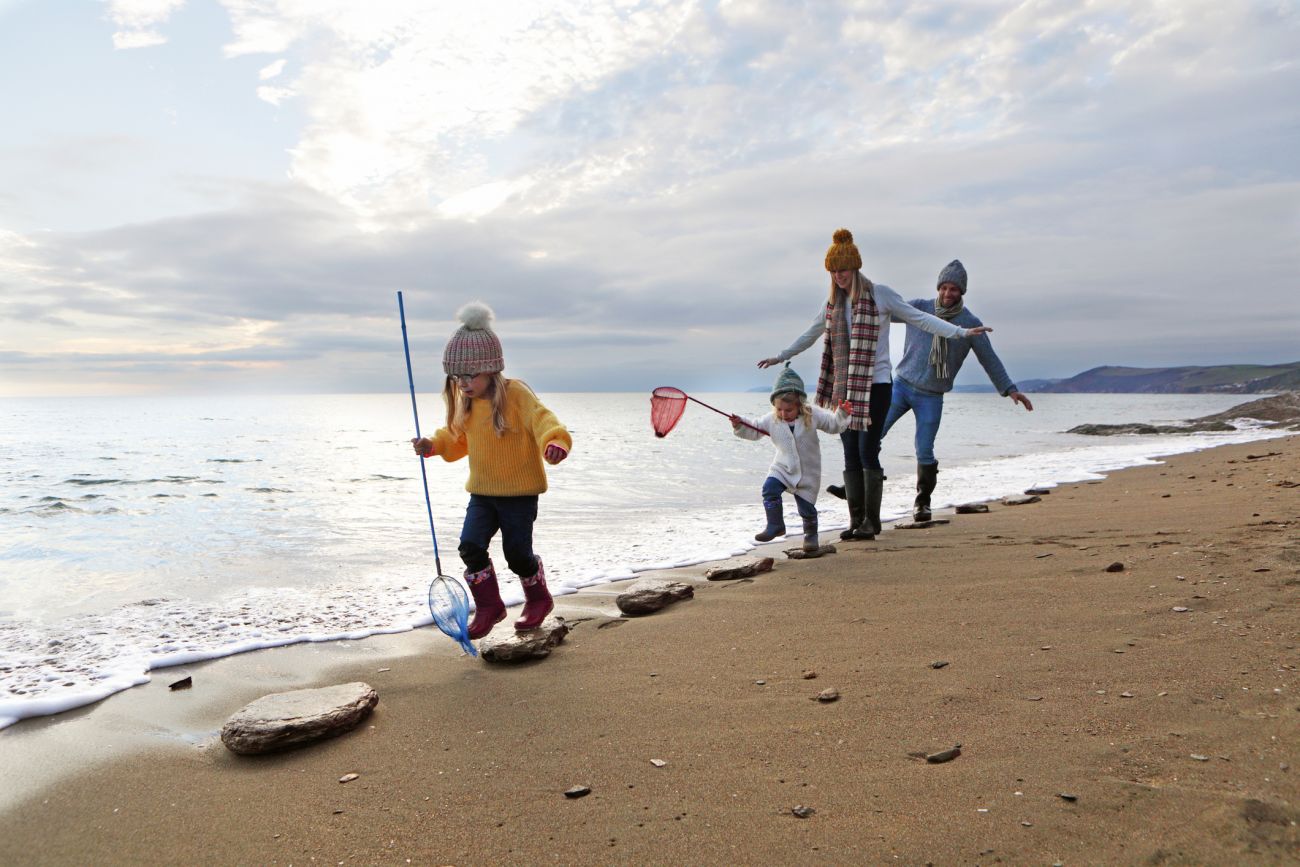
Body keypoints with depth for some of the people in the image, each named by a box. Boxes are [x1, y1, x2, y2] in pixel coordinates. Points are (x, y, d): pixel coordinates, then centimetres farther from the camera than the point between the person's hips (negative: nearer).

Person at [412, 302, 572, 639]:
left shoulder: (516, 395, -17)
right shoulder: (465, 402, 4)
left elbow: (542, 420, -30)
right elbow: (457, 438, 18)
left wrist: (555, 442, -51)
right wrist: (432, 444, 0)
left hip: (519, 491, -6)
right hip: (482, 491, 6)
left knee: (517, 553, 1)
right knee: (471, 545, -6)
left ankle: (538, 599, 30)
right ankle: (488, 607, 12)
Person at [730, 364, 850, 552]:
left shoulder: (812, 414, -12)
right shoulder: (771, 419, -8)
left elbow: (834, 425, -3)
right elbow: (754, 430, 4)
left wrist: (842, 414, -20)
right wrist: (740, 426, -12)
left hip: (808, 472, -2)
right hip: (782, 467, 2)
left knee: (806, 507, 3)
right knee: (770, 489, -22)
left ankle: (811, 534, 30)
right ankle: (775, 525, -6)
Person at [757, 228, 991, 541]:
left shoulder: (880, 294, -3)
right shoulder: (833, 303, 12)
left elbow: (920, 319, -3)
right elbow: (811, 334, 26)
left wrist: (962, 332, -10)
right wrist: (781, 357, 32)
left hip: (875, 385, -5)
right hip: (843, 387, 5)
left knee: (867, 452, -9)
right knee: (850, 455, 5)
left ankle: (871, 519, 1)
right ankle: (856, 520, 11)